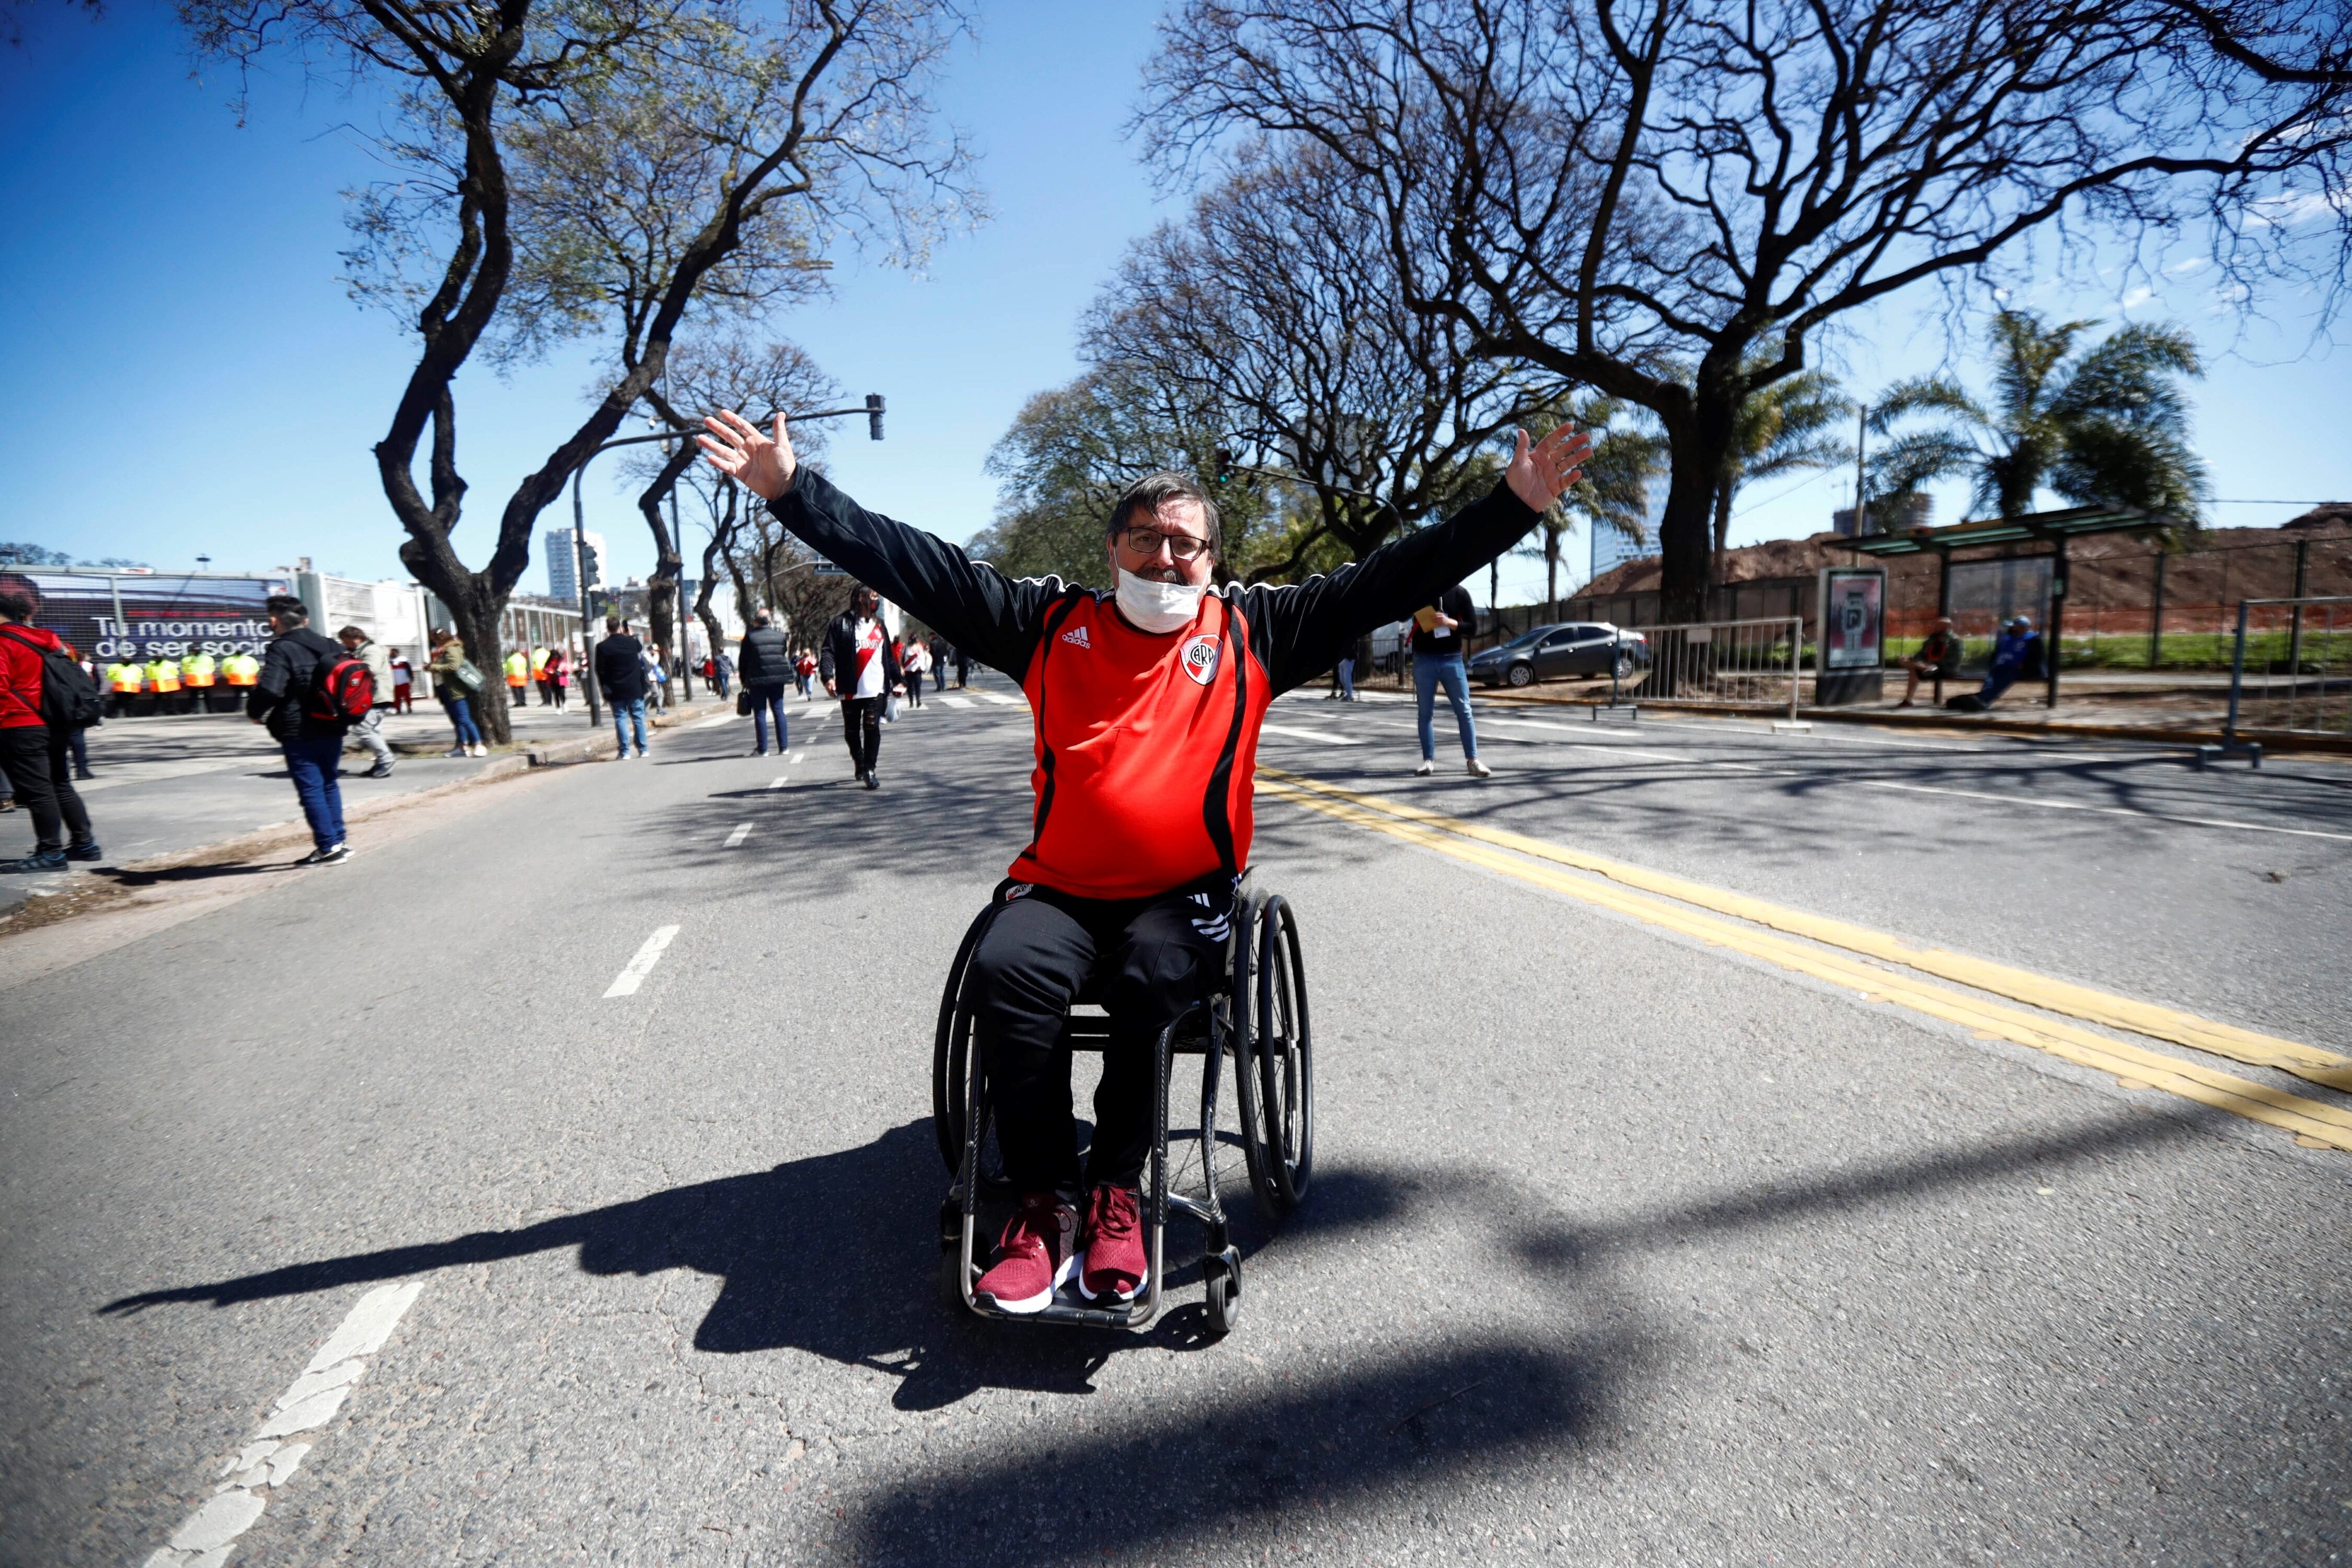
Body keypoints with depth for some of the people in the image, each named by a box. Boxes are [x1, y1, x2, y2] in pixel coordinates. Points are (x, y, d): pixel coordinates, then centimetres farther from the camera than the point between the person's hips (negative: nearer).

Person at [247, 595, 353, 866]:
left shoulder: (282, 650, -14)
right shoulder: (329, 647, 9)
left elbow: (269, 690, -24)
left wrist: (254, 712, -7)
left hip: (299, 734, -7)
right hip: (332, 729, 7)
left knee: (310, 790, -2)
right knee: (329, 785, 17)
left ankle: (328, 848, -4)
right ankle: (338, 842, 20)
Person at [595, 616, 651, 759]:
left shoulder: (602, 647, -7)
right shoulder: (632, 642, -3)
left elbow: (600, 671, -5)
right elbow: (641, 649, 22)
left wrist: (605, 691, 2)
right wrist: (630, 635, 32)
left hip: (616, 691, -1)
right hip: (635, 688, 1)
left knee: (620, 719, 3)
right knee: (638, 718, 8)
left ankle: (624, 752, 0)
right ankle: (643, 750, 10)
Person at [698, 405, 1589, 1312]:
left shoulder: (1249, 631, 9)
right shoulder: (1053, 624, 10)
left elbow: (1389, 580, 5)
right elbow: (914, 564, 7)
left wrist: (1514, 505, -1)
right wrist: (790, 489, 1)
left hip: (1187, 893, -1)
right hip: (1061, 889, 1)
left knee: (1154, 977, -31)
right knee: (1005, 968, -27)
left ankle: (1115, 1194, -10)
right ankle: (1046, 1206, -14)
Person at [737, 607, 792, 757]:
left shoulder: (750, 637, -4)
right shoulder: (780, 635, 3)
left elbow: (742, 661, 1)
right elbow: (787, 657, 8)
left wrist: (745, 681, 10)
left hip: (757, 681, -2)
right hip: (777, 680, 2)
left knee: (760, 714, 2)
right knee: (779, 711, 7)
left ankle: (762, 749, 0)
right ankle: (783, 747, 5)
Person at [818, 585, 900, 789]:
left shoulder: (879, 625, 16)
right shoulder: (842, 623, 0)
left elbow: (889, 656, 22)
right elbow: (829, 652, -7)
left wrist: (896, 680, 22)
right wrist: (828, 676, -21)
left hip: (876, 689, 2)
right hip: (850, 690, -2)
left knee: (872, 729, -8)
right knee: (851, 732, 8)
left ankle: (869, 770, -4)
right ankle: (859, 764, 28)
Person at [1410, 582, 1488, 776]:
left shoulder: (1459, 593, 2)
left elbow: (1473, 628, 0)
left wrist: (1449, 622, -16)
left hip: (1452, 659, -1)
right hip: (1423, 660, 1)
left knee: (1464, 711, -2)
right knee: (1425, 712, 2)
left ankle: (1473, 760, 1)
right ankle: (1428, 759, 9)